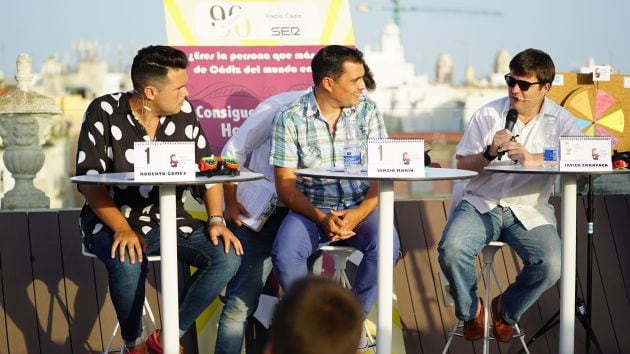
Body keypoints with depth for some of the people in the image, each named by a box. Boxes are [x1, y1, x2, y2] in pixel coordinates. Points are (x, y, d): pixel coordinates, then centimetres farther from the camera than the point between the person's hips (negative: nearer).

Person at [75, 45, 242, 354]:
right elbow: (89, 181, -14)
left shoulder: (184, 112, 2)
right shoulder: (103, 113, -10)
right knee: (128, 263, -36)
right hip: (112, 220, -4)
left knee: (227, 257, -18)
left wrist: (216, 219, -10)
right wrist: (123, 229, -27)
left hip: (169, 220, 4)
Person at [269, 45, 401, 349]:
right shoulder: (290, 119, -4)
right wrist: (321, 218, -21)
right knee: (285, 256, -30)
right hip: (310, 209, -1)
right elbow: (285, 185, -5)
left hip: (359, 207, 1)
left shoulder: (368, 110, 2)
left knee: (387, 245, -29)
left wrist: (358, 214, -19)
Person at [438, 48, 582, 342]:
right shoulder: (488, 114, 4)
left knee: (551, 265, -26)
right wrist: (489, 153, -17)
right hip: (481, 204, 0)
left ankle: (506, 311, 8)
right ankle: (470, 310, 5)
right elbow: (462, 164, 5)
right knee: (451, 250, -28)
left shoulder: (560, 120, 2)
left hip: (530, 210, 0)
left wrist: (534, 159, -27)